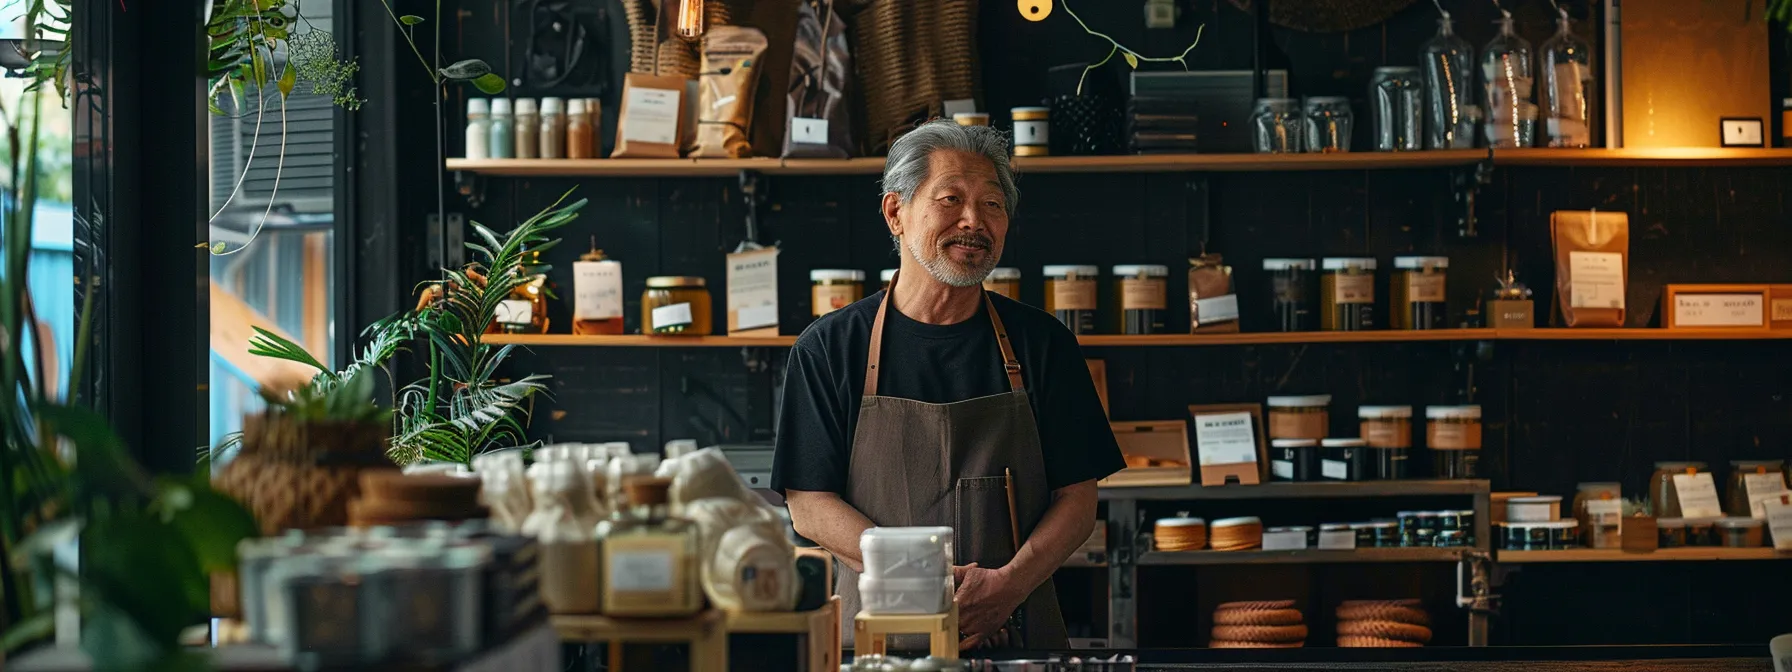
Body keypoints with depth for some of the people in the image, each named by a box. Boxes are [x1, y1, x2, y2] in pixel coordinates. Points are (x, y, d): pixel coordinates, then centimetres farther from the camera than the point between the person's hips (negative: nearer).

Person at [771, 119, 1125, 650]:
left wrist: (1008, 585, -12)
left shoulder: (1041, 342, 8)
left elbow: (1077, 499, 7)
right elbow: (809, 505, 1)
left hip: (1020, 626, 1)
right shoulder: (829, 347, 4)